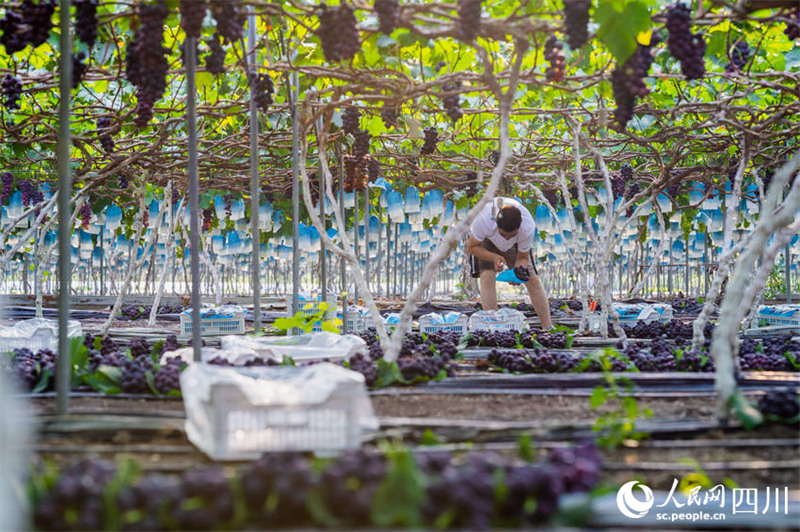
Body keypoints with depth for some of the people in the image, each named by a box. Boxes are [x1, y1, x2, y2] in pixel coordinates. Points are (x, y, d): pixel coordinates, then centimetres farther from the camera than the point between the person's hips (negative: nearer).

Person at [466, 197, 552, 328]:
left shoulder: (528, 227, -39)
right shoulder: (484, 220, -44)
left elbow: (523, 258, -22)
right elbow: (472, 247, -26)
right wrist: (494, 257, -43)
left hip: (515, 244, 2)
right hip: (486, 240, -1)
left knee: (533, 280, -7)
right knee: (487, 277, -24)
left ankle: (548, 328, 1)